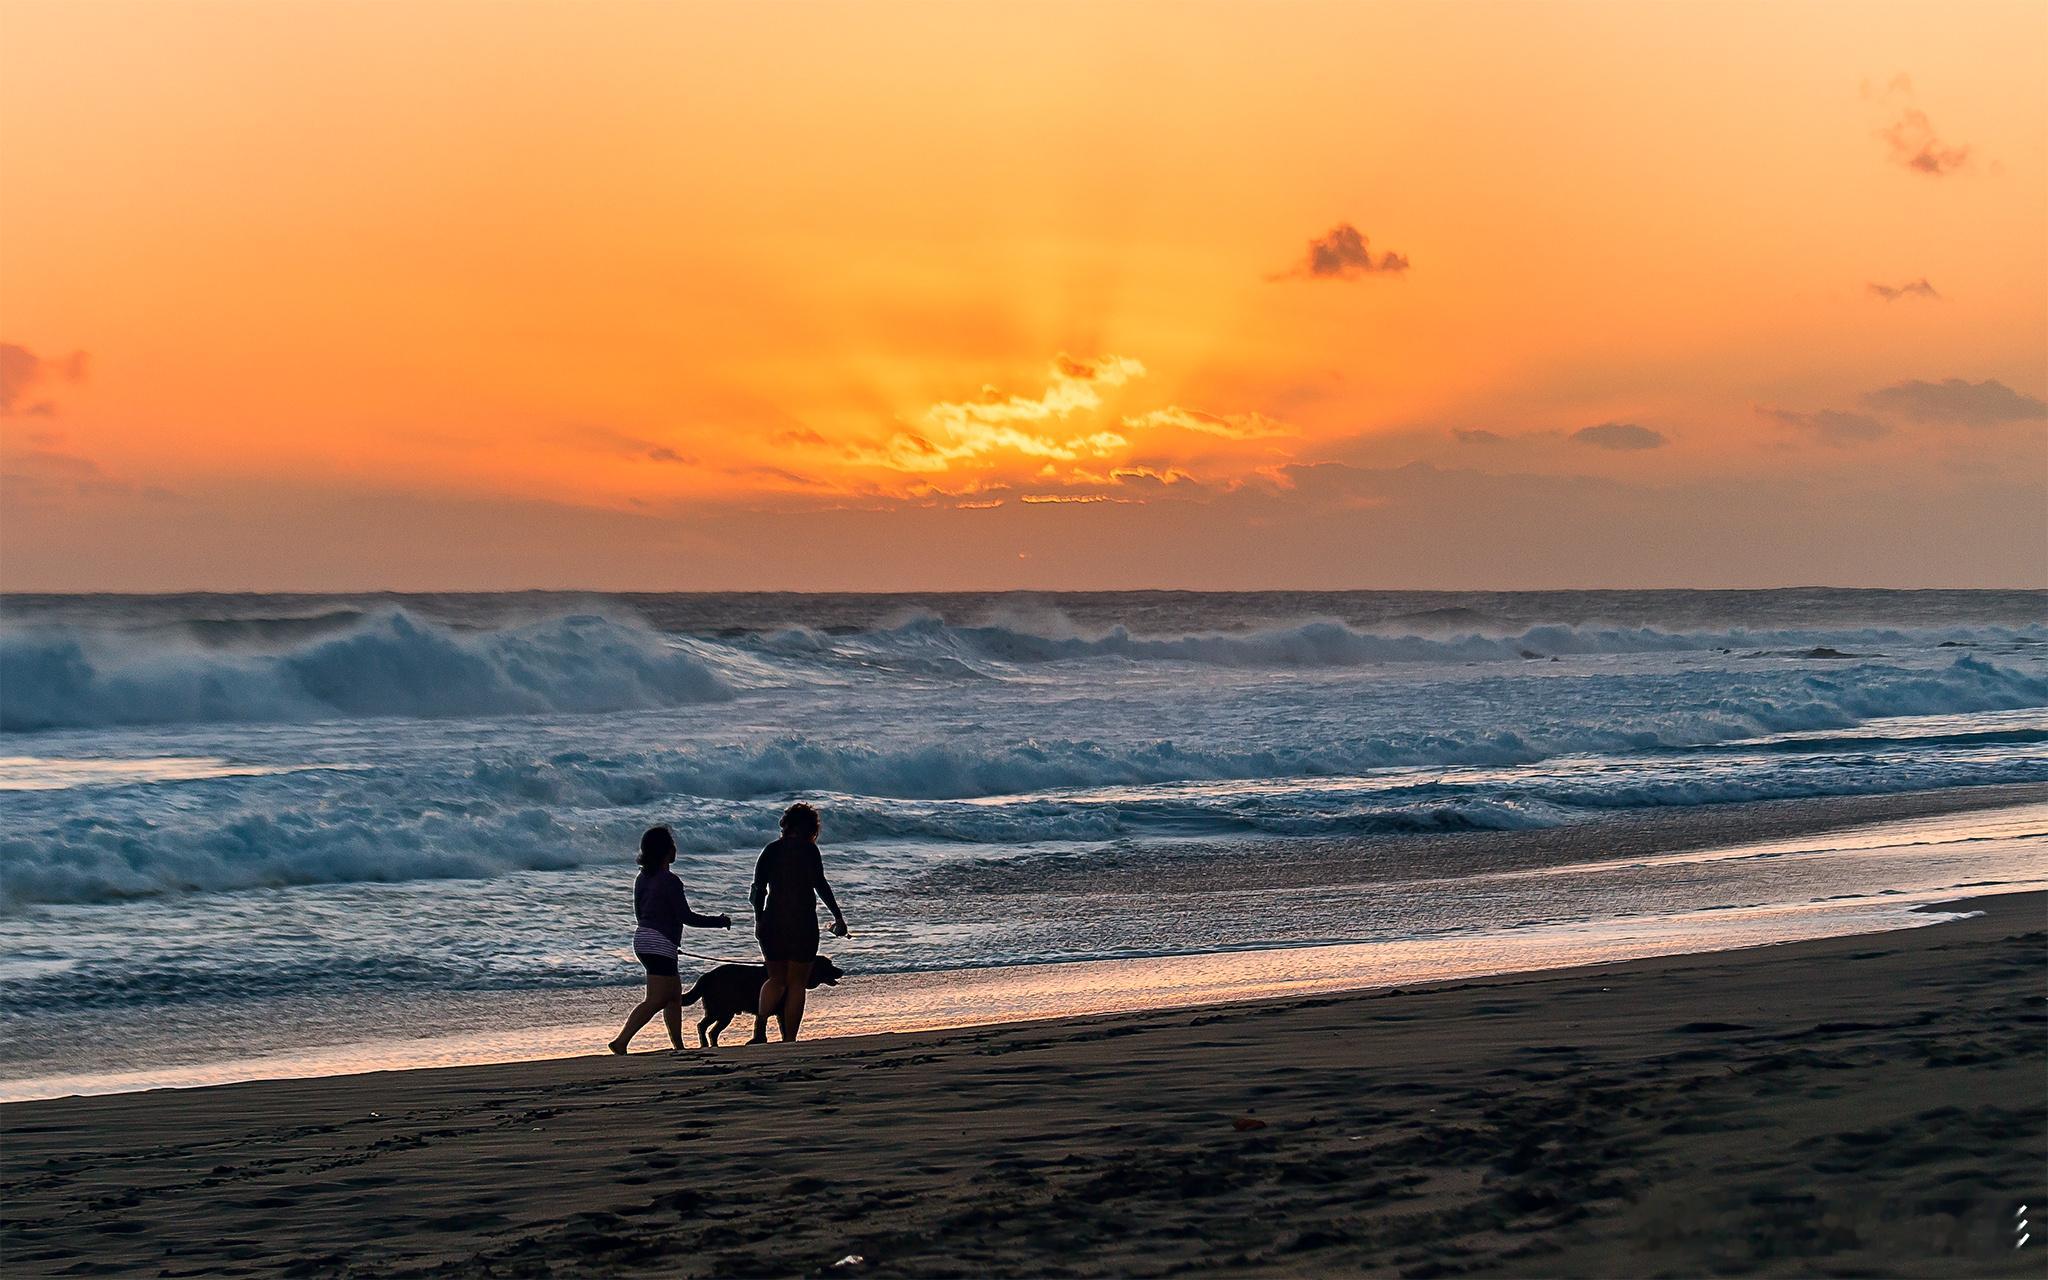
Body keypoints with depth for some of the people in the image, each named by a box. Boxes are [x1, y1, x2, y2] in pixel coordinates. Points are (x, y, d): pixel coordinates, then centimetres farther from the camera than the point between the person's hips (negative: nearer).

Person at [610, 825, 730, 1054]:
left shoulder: (643, 878, 9)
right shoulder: (670, 880, -16)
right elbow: (686, 917, -15)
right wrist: (720, 921, -4)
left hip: (642, 940, 9)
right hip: (660, 945, -9)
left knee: (674, 995, 16)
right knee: (656, 1000, -9)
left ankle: (678, 1047, 20)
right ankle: (621, 1041, -18)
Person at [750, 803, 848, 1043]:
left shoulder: (771, 850, 6)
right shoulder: (808, 849, -5)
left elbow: (758, 888, 3)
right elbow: (819, 883, -16)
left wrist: (758, 920, 12)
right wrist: (838, 916, -15)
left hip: (772, 922, 4)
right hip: (802, 924, -3)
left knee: (776, 980, 17)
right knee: (797, 983, 7)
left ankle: (760, 1023, -7)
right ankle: (789, 1041, 5)